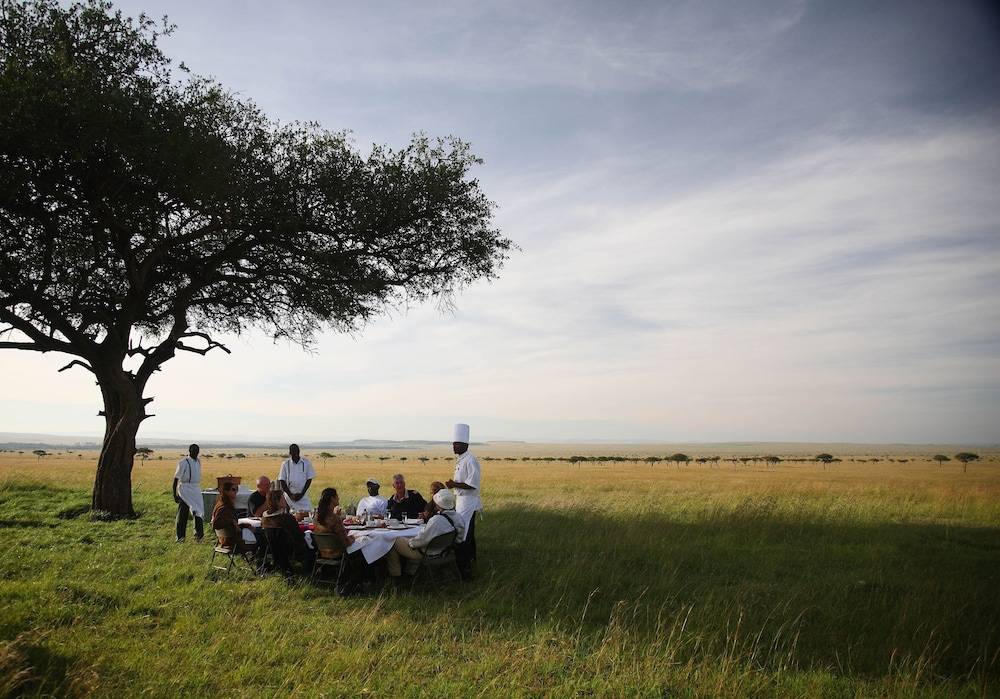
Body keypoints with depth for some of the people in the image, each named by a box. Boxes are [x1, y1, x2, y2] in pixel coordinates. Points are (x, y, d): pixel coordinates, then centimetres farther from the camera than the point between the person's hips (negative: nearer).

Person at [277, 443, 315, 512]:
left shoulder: (306, 463, 0)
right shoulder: (285, 464, 1)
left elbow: (309, 479, 2)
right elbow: (282, 481, 1)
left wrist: (302, 494, -6)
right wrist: (290, 495, -7)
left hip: (303, 496, 0)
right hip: (289, 495, 0)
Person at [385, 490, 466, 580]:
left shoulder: (436, 520, -36)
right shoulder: (459, 517, -12)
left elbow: (422, 539, -26)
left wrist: (410, 542, -4)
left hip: (427, 553, -8)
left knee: (394, 542, 7)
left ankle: (394, 573, 23)